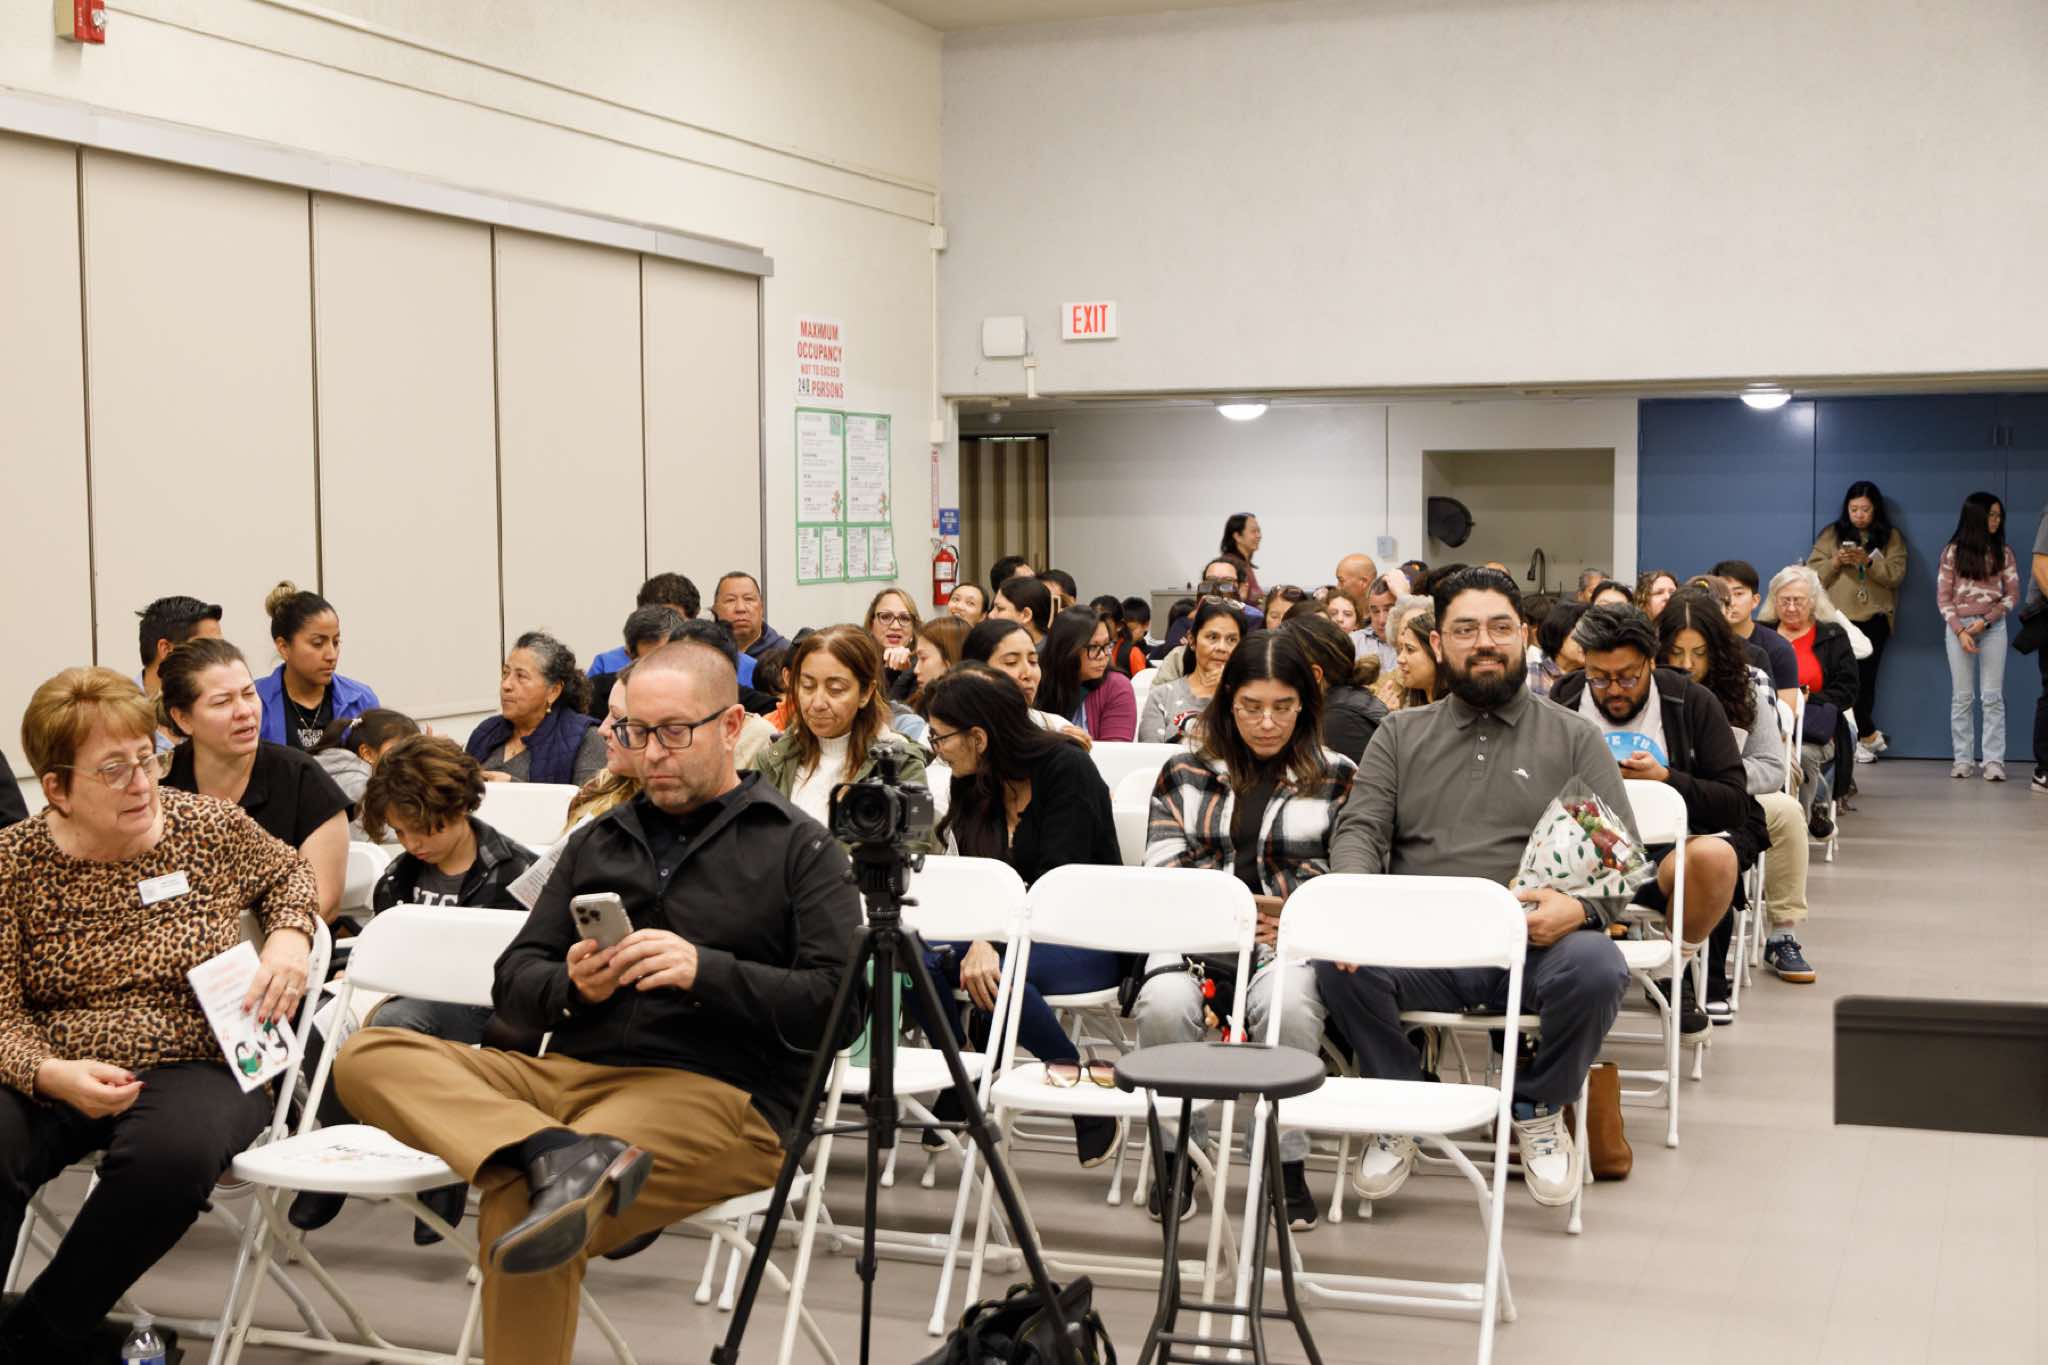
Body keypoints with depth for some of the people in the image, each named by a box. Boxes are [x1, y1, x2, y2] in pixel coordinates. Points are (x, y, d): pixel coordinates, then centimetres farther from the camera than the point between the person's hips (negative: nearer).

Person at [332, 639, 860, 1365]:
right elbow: (512, 985, 16)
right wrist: (571, 986, -7)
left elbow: (835, 1007, -5)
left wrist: (705, 972, -18)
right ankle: (561, 1154, -36)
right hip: (571, 1075, 6)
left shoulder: (798, 846, 6)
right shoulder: (598, 841, 21)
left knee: (518, 1206, -32)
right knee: (369, 1055, -17)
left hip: (718, 1095, -6)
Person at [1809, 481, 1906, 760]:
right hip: (1838, 616, 0)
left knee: (1865, 677, -2)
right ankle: (1869, 734, 4)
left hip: (1874, 617, 0)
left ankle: (1856, 738, 6)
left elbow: (1896, 574, -2)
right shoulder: (1831, 534, 9)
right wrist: (1836, 561, -13)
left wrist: (1869, 561, -17)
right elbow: (1813, 571, 5)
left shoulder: (1891, 537, 9)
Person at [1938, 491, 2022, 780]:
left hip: (1993, 627, 0)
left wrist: (1985, 622, -11)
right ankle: (1963, 759, 6)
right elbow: (1943, 596, 0)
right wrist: (1960, 631, -11)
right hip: (1959, 627, 0)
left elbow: (2012, 595, 2)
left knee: (1993, 696, -3)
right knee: (1962, 697, 3)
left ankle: (1994, 760, -4)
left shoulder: (2003, 553, 5)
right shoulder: (1953, 552, 2)